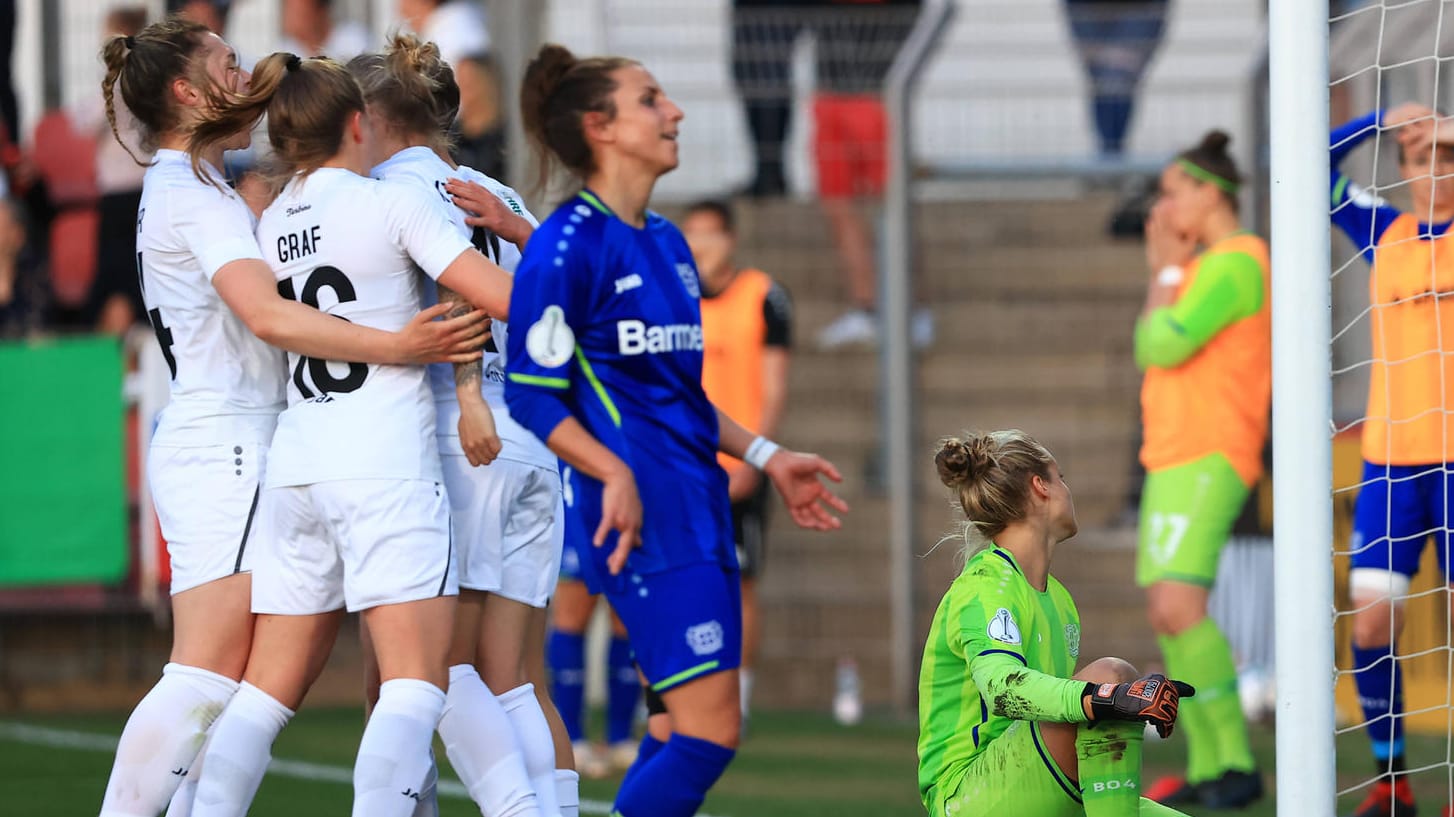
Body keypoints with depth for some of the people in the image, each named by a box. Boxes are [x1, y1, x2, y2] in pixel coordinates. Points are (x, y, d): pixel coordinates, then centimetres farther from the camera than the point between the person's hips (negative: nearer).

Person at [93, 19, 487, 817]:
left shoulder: (178, 186, 20)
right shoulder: (196, 193, -11)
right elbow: (267, 315, -25)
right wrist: (397, 347, -33)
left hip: (203, 444, 10)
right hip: (225, 445, -10)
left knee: (218, 685, 6)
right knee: (206, 680, -14)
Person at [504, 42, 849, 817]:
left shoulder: (667, 244, 17)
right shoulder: (568, 246, -10)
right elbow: (532, 395, -13)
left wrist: (763, 455, 23)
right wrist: (616, 474, -24)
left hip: (700, 504, 9)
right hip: (646, 512, -9)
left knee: (695, 732, 6)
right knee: (708, 730, -15)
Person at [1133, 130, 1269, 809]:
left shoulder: (1235, 264, -13)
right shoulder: (1206, 267, 20)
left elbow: (1165, 346, -18)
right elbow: (1149, 353, 23)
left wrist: (1166, 271, -5)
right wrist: (1162, 272, 16)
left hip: (1205, 463, -11)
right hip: (1173, 461, 11)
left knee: (1178, 607, -22)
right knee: (1166, 614, 9)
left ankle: (1236, 763, -22)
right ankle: (1205, 768, 11)